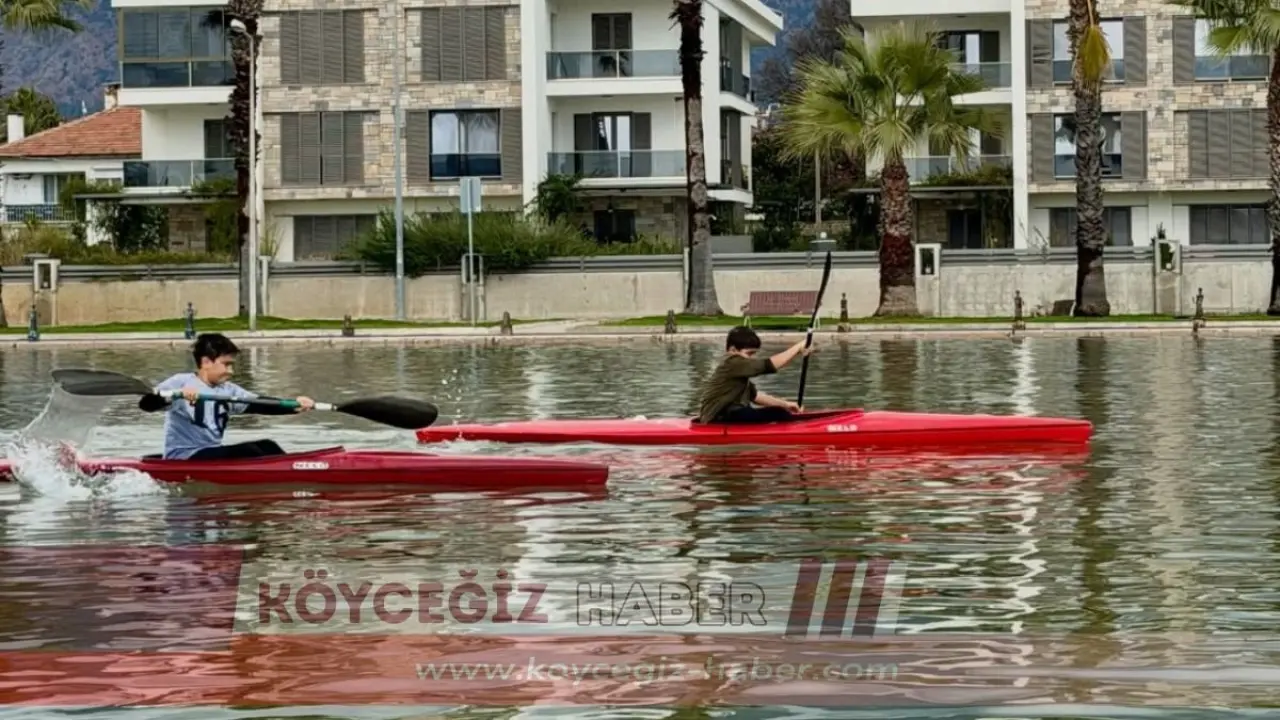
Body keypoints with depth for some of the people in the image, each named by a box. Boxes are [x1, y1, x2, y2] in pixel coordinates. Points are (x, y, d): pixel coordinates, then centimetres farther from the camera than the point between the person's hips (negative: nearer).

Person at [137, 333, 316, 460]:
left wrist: (294, 406, -15)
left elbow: (259, 405, 1)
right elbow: (146, 404, -21)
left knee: (266, 446, -6)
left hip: (213, 455, 8)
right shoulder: (181, 382, -9)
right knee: (247, 451, -22)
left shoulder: (228, 390, 11)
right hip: (183, 459, -8)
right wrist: (176, 395, -40)